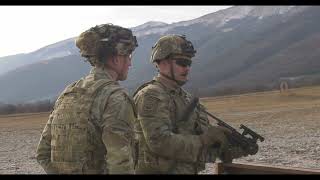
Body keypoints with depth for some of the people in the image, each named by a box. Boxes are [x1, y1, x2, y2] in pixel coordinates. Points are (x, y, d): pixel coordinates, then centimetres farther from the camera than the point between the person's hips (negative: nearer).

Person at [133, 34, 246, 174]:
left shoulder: (185, 97, 13)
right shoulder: (151, 96, -14)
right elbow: (160, 142, -24)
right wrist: (203, 140, -21)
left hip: (188, 170, 8)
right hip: (159, 170, -8)